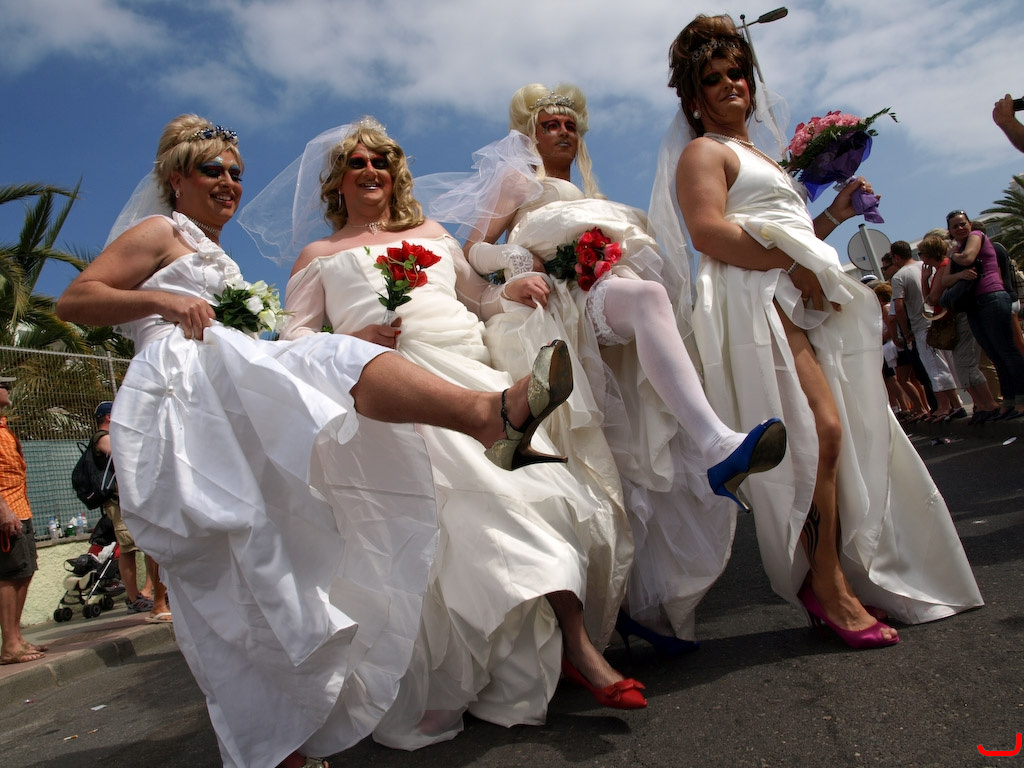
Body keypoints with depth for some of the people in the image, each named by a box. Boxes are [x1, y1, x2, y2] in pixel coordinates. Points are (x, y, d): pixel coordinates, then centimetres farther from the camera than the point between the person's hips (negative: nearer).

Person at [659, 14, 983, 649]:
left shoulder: (762, 156, 32)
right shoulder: (703, 152, 4)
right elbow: (709, 232, -14)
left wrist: (836, 213, 20)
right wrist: (793, 263, -18)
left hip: (801, 303, 9)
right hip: (760, 304, -9)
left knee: (840, 436, 3)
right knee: (820, 430, -19)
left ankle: (836, 580, 10)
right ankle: (827, 584, -10)